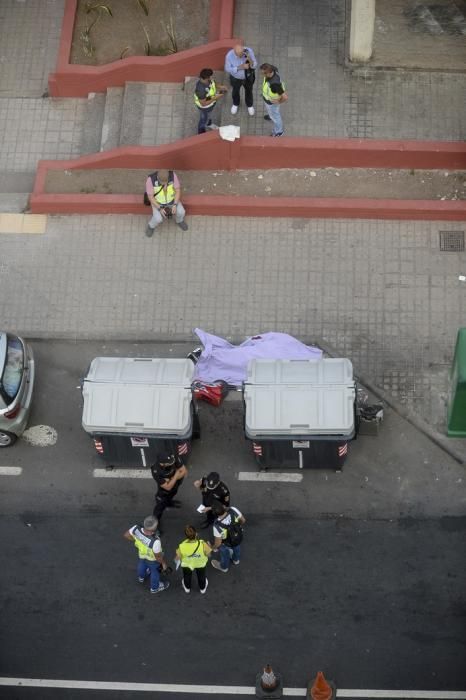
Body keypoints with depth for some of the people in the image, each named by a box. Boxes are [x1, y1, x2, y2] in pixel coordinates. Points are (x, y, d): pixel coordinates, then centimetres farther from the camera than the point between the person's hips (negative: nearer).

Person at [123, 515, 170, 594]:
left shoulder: (136, 529, -37)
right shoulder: (155, 542, -48)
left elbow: (126, 535, -15)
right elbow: (158, 557, -29)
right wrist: (164, 563, -8)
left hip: (141, 554, 4)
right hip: (152, 559, -4)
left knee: (142, 564, 38)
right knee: (155, 572, 29)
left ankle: (141, 577, 70)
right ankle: (155, 587, 58)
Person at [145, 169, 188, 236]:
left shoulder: (173, 175, -29)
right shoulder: (151, 180, -34)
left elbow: (178, 190, -18)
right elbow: (150, 197, -24)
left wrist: (175, 205, -27)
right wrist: (160, 209, -29)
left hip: (171, 199, 2)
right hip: (157, 202, -2)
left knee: (181, 212, -16)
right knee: (158, 219, -21)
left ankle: (179, 221, 20)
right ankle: (151, 226, 14)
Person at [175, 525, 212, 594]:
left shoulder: (182, 546, -38)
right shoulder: (202, 544, -39)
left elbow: (177, 558, -21)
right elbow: (208, 554, -21)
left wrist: (176, 559, 4)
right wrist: (209, 546, -1)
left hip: (186, 565, 0)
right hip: (200, 564, 0)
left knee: (187, 576, 35)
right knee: (201, 576, 34)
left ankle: (187, 588, 62)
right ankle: (202, 588, 61)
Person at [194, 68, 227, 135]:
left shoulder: (208, 80, -23)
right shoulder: (201, 90, -47)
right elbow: (203, 104, -35)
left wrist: (219, 87, -14)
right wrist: (215, 98, -34)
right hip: (205, 107, -7)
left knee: (209, 115, 38)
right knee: (203, 120, 22)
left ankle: (209, 124, 71)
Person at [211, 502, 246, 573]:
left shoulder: (217, 526, -43)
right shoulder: (233, 510, -36)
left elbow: (218, 542, -27)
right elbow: (243, 520, -15)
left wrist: (215, 548, -4)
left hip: (227, 544, -3)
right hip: (239, 537, 4)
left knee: (225, 555, 32)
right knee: (236, 548, 38)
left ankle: (224, 567, 63)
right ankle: (236, 559, 70)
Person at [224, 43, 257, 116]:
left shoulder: (249, 51, -32)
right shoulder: (229, 55, -34)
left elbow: (255, 66, -24)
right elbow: (227, 69, -22)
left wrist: (250, 60, -47)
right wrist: (240, 67, -35)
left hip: (248, 76, 0)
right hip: (236, 78, 0)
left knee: (248, 91, 27)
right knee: (235, 91, 28)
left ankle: (249, 105, 57)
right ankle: (236, 103, 60)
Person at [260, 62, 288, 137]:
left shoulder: (274, 84, -51)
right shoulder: (272, 69, -28)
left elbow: (285, 97, -44)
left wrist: (279, 102, -23)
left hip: (272, 101, -7)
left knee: (275, 116, 23)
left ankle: (278, 132, 51)